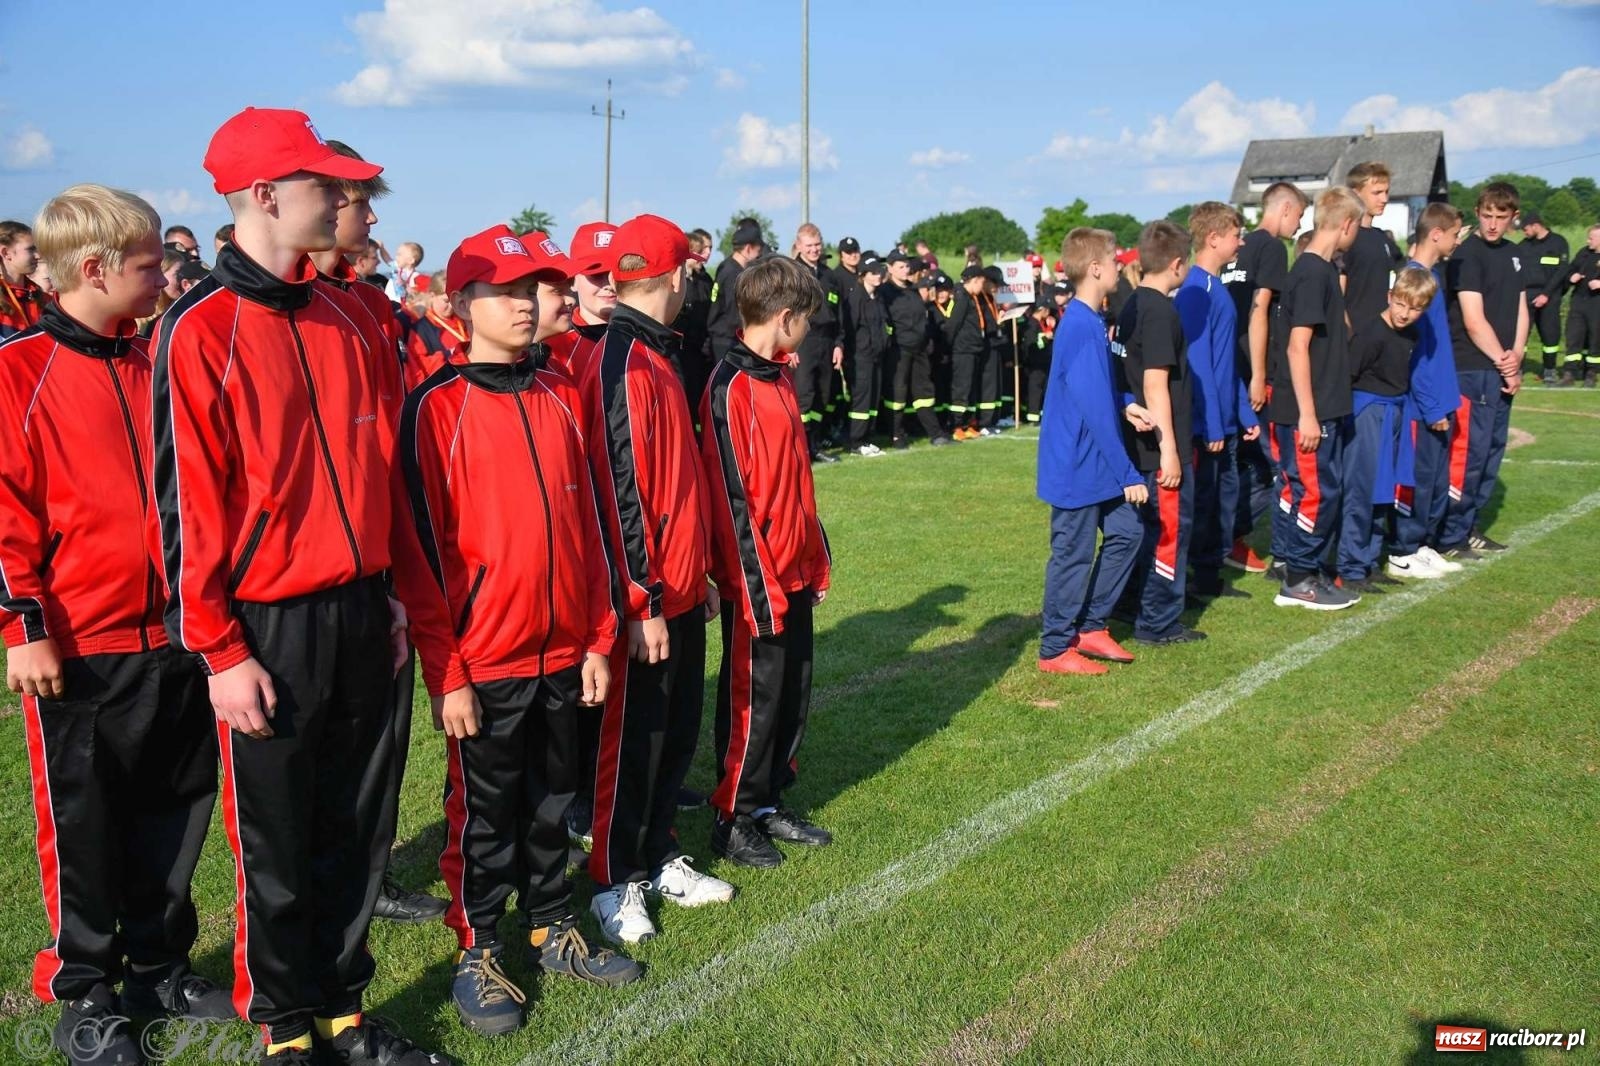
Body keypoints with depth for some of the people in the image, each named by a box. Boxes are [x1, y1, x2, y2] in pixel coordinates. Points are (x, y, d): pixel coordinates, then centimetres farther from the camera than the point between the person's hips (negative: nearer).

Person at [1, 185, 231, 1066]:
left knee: (173, 810, 14)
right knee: (84, 826, 7)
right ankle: (85, 993, 23)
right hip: (77, 645, -6)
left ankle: (157, 965, 31)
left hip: (172, 635, 6)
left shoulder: (155, 364, 10)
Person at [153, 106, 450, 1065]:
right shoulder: (201, 330, -10)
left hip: (362, 614, 6)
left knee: (359, 829, 14)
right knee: (276, 842, 9)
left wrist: (397, 591, 12)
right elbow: (190, 503, -11)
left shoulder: (352, 320, 8)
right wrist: (221, 650, -11)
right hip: (269, 627, -5)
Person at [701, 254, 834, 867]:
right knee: (752, 699, 2)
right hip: (758, 582, -9)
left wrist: (817, 559, 17)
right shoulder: (732, 387, -16)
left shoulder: (778, 379, 12)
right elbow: (731, 495, -19)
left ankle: (769, 805, 28)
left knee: (793, 692, 15)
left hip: (795, 573, 9)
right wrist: (759, 586, -19)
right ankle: (732, 821, 17)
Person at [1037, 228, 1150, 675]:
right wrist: (1128, 474, -20)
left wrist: (1125, 404, 1)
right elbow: (1095, 411, -24)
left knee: (1126, 531, 14)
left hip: (1095, 461, 9)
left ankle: (1091, 625, 25)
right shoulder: (1082, 328, -23)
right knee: (1073, 555, 1)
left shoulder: (1090, 321, 8)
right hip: (1078, 464, -9)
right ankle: (1055, 649, 15)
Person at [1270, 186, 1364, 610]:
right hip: (1310, 411, -10)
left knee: (1324, 491, 13)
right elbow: (1297, 346, -21)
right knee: (1315, 492, -3)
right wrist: (1307, 414, -22)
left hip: (1328, 408, 10)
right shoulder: (1312, 273, -16)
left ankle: (1308, 573, 22)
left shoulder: (1326, 270, 13)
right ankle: (1298, 581, 7)